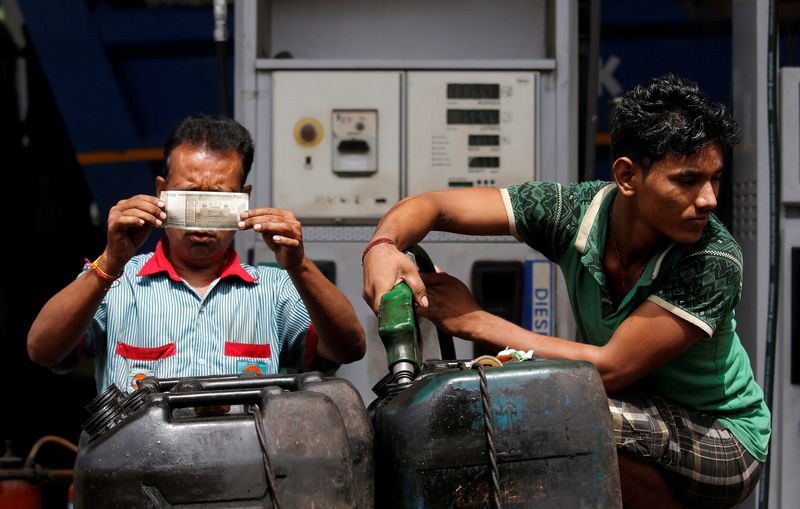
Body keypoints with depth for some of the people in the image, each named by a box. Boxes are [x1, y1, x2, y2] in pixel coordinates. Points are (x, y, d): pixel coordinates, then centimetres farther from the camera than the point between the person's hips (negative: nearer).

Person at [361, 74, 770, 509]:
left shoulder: (715, 262, -28)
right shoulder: (573, 211, -15)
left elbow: (610, 368, -29)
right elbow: (430, 207, -14)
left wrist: (471, 321, -26)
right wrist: (383, 247, -38)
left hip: (725, 441, -4)